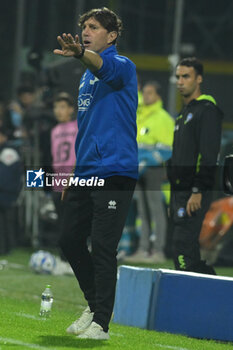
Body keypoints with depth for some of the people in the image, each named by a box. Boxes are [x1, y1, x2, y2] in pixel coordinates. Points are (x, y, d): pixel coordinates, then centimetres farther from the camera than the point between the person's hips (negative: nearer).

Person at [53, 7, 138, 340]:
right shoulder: (86, 77, 20)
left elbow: (105, 66, -33)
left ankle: (101, 322, -4)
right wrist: (72, 175, 23)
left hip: (114, 173, -9)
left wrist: (79, 53, -55)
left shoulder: (121, 66, -7)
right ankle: (95, 305, 25)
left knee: (103, 249, -9)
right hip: (85, 175, 9)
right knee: (70, 241, 10)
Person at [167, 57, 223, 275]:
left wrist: (198, 192, -23)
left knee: (183, 247, -15)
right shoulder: (185, 112, 22)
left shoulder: (207, 110, -9)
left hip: (195, 193, -10)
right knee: (190, 251, 9)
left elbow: (208, 155, -17)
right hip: (180, 192, 10)